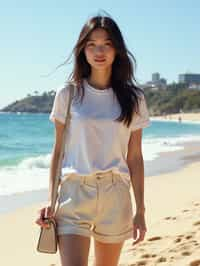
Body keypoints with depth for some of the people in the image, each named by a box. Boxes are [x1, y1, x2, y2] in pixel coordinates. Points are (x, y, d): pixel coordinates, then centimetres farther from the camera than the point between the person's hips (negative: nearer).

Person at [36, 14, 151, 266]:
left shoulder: (133, 99, 5)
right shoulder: (68, 94, 3)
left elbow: (134, 157, 7)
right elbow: (58, 151, 6)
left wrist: (140, 210, 6)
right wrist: (51, 201, -1)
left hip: (115, 197, 2)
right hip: (73, 191, -1)